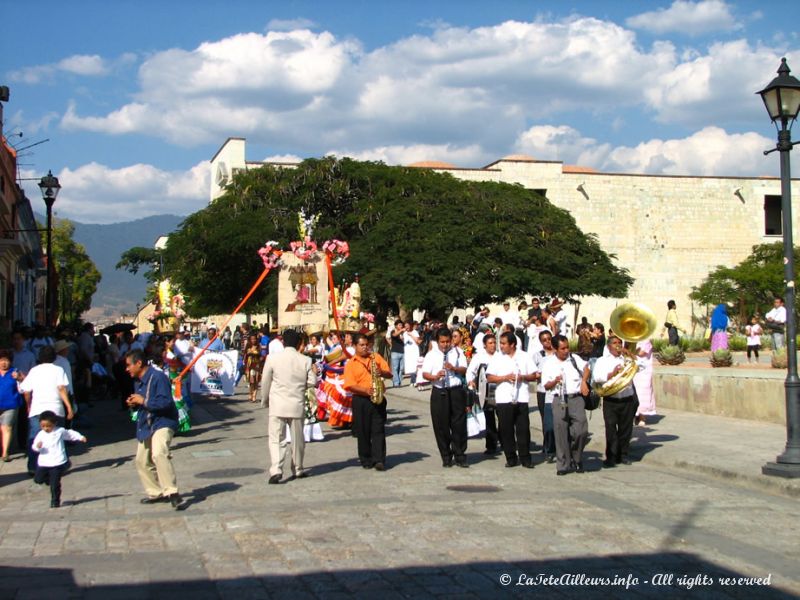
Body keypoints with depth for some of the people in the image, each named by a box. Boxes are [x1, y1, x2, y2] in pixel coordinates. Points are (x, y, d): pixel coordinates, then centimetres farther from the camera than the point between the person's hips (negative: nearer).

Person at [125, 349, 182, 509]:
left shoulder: (158, 377, -17)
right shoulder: (138, 381, 12)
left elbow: (166, 402, -26)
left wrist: (143, 401, -21)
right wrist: (133, 404, 3)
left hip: (162, 423, -10)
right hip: (145, 425, 10)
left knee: (159, 454, -31)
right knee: (142, 461, 13)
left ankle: (172, 492, -29)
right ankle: (156, 493, 28)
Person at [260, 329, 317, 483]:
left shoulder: (272, 358, -6)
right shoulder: (305, 361, -4)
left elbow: (265, 382, 1)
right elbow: (312, 382, -1)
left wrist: (265, 400, 16)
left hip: (277, 406, -1)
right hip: (297, 405, 1)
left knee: (276, 439, 0)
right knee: (297, 439, 15)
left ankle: (276, 470, -16)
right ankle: (298, 469, 27)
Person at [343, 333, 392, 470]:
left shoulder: (376, 357, 10)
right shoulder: (350, 364, 3)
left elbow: (390, 374, 9)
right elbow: (350, 385, -7)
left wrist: (382, 372, -13)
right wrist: (366, 390, -21)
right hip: (360, 400, -1)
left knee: (378, 430, -3)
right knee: (363, 432, 4)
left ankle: (379, 460, -4)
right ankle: (366, 460, 15)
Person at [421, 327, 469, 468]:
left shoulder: (457, 352, 8)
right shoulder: (431, 354, 4)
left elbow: (464, 370, 3)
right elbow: (425, 374, -1)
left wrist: (454, 368, -16)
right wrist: (435, 377, -20)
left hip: (456, 391, 0)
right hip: (439, 392, 0)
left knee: (459, 424, 1)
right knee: (441, 426, 3)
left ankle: (460, 456, 10)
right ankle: (446, 457, 13)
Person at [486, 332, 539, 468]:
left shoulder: (525, 356, 7)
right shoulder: (497, 358, 7)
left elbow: (534, 376, 7)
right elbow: (489, 378, 1)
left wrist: (523, 377, -11)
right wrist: (505, 377, -11)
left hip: (521, 398, -1)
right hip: (503, 399, 1)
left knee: (523, 429, 0)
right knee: (506, 430, 2)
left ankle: (525, 458, 8)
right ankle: (511, 458, 12)